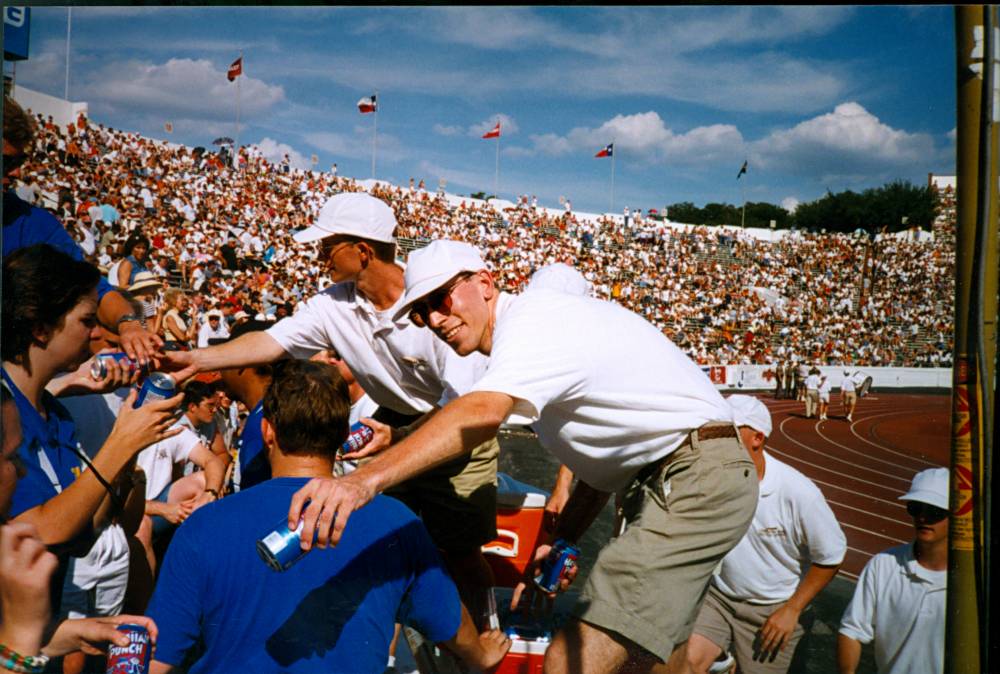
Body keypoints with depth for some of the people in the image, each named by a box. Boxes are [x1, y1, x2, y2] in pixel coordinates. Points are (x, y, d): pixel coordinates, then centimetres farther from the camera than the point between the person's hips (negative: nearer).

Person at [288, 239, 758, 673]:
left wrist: (364, 479, -48)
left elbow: (483, 413, -37)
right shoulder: (542, 325, 17)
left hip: (697, 478, -11)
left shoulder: (532, 318, -15)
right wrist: (563, 539, 12)